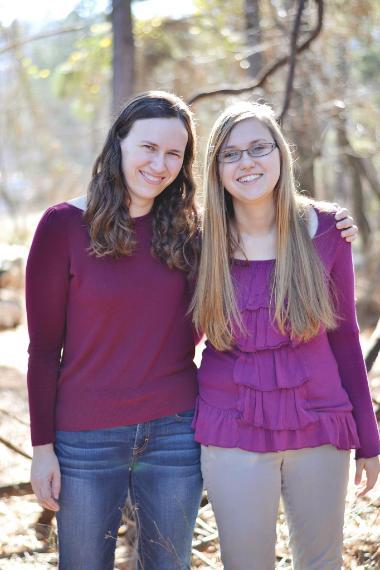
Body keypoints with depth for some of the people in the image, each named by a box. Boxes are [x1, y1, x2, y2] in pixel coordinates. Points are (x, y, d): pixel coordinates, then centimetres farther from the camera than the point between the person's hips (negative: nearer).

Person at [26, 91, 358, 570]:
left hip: (175, 434, 3)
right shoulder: (65, 225, -6)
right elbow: (44, 348, -4)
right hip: (87, 440, -3)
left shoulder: (187, 230, 4)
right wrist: (42, 446, -6)